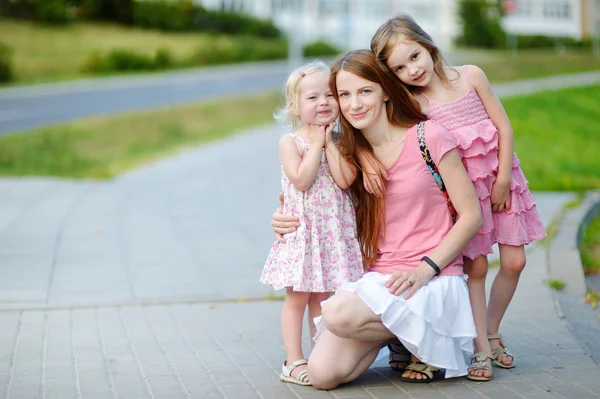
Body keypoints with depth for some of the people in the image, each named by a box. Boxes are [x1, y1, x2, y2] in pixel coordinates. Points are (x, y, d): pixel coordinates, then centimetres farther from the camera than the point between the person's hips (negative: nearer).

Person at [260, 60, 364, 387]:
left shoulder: (338, 142, 7)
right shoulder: (289, 142, -5)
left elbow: (345, 180, -9)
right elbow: (302, 180, -19)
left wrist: (330, 142, -9)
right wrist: (316, 142, -13)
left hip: (334, 231, 4)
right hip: (302, 229, -4)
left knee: (322, 297, 10)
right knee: (297, 297, -1)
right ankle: (294, 361, 4)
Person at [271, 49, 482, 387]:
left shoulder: (428, 137, -5)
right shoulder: (352, 155, 11)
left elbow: (471, 215, -5)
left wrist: (426, 268, -16)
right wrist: (291, 223, 3)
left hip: (434, 280, -5)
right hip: (379, 279, 5)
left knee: (338, 315, -31)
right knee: (323, 373, -17)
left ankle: (425, 339, -3)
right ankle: (398, 333, 11)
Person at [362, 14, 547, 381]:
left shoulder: (470, 75, -5)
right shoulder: (410, 103, -9)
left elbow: (504, 127, -2)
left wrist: (503, 179, -6)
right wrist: (367, 158, -26)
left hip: (499, 178, 2)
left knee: (514, 261, 2)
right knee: (476, 267, -5)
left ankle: (492, 333, 22)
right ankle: (481, 349, 5)